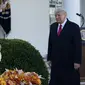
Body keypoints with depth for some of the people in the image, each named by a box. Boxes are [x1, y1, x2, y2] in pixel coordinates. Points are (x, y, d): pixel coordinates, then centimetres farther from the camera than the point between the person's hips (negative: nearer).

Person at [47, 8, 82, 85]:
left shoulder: (74, 27, -7)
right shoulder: (53, 26, 9)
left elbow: (78, 45, -10)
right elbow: (50, 43, 12)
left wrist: (77, 61, -14)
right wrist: (50, 58, 8)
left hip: (70, 62, -4)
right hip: (56, 61, 4)